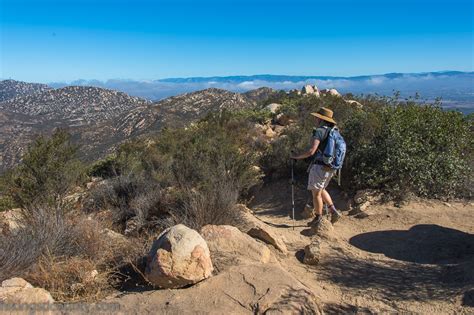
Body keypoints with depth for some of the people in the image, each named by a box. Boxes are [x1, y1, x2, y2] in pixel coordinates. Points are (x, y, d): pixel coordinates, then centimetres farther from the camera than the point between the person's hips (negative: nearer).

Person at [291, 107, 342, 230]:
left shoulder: (319, 131, -15)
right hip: (330, 168, 8)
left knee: (316, 193, 5)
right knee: (321, 190, 25)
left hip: (320, 167, -8)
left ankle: (318, 220, 15)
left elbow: (311, 151, -22)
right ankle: (334, 211, 17)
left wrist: (297, 156, -10)